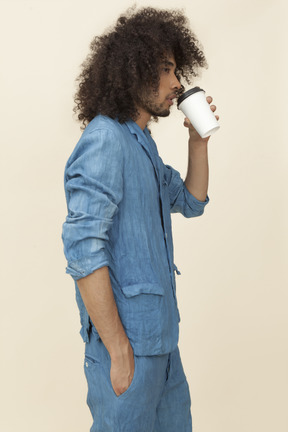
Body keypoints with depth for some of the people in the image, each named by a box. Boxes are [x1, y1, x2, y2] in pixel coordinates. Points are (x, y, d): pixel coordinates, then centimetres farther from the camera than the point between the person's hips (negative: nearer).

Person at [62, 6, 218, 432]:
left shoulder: (140, 142, 13)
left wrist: (198, 141, 6)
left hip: (159, 331, 10)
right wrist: (118, 349, -22)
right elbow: (83, 250, -25)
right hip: (127, 337, -10)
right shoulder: (105, 141, -19)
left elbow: (191, 202, 21)